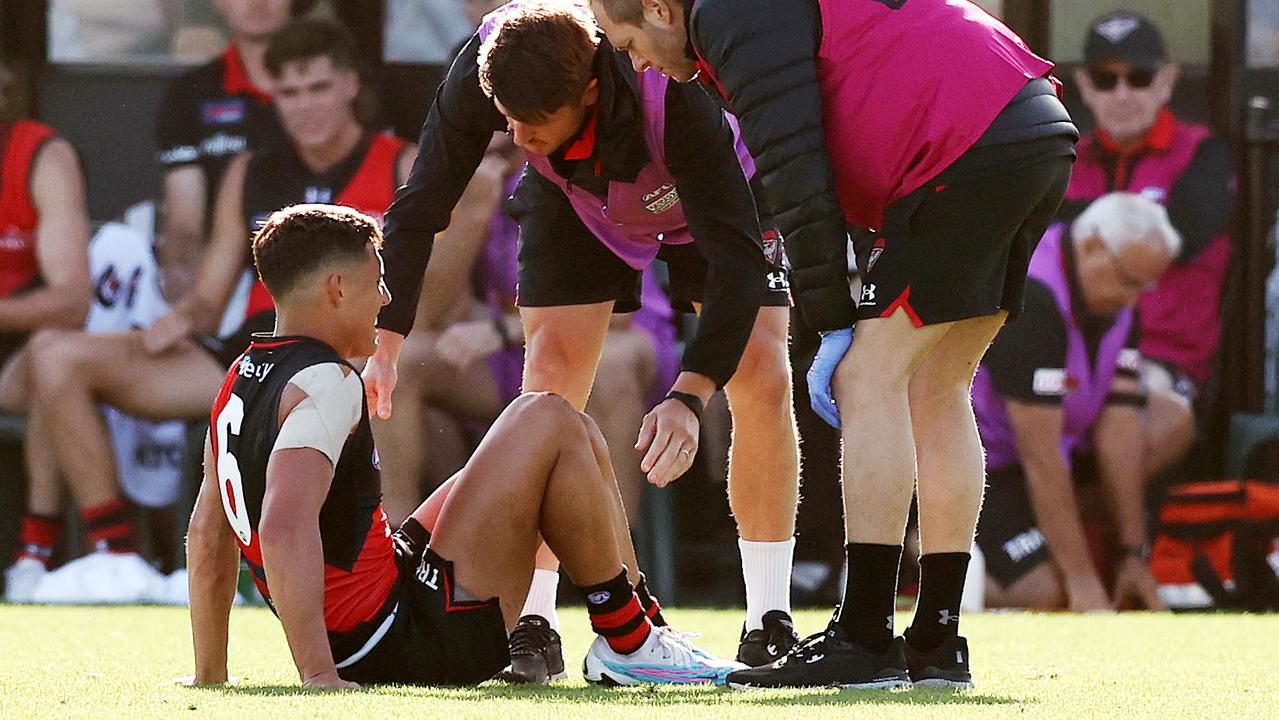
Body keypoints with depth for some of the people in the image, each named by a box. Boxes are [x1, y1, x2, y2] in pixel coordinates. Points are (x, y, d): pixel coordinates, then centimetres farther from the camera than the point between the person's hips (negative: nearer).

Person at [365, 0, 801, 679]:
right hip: (575, 204, 2)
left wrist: (689, 395, -56)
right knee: (549, 382, -15)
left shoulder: (676, 95, -45)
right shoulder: (480, 71, -36)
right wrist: (384, 339, -36)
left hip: (709, 206, -2)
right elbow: (418, 208, -23)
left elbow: (738, 264, -44)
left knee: (762, 380, -14)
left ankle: (770, 627, -3)